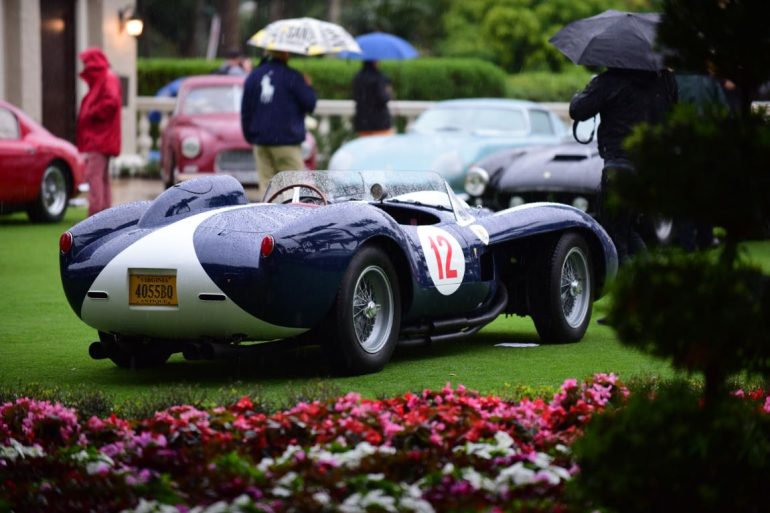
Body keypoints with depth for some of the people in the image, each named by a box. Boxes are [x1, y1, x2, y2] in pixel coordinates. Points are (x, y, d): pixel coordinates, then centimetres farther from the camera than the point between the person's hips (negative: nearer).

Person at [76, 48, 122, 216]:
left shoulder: (108, 80, -10)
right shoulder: (99, 81, 21)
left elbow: (111, 102, -25)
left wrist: (92, 114, -16)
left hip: (99, 140, -11)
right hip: (98, 139, 11)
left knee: (94, 175, -17)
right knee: (102, 177, 12)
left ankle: (96, 212, -21)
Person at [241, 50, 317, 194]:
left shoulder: (253, 76, 8)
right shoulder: (292, 77, -8)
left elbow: (245, 111, 10)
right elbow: (310, 105, -6)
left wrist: (249, 136, 20)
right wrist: (308, 86, 13)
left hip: (260, 143, 5)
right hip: (286, 141, -5)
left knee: (266, 184, 5)